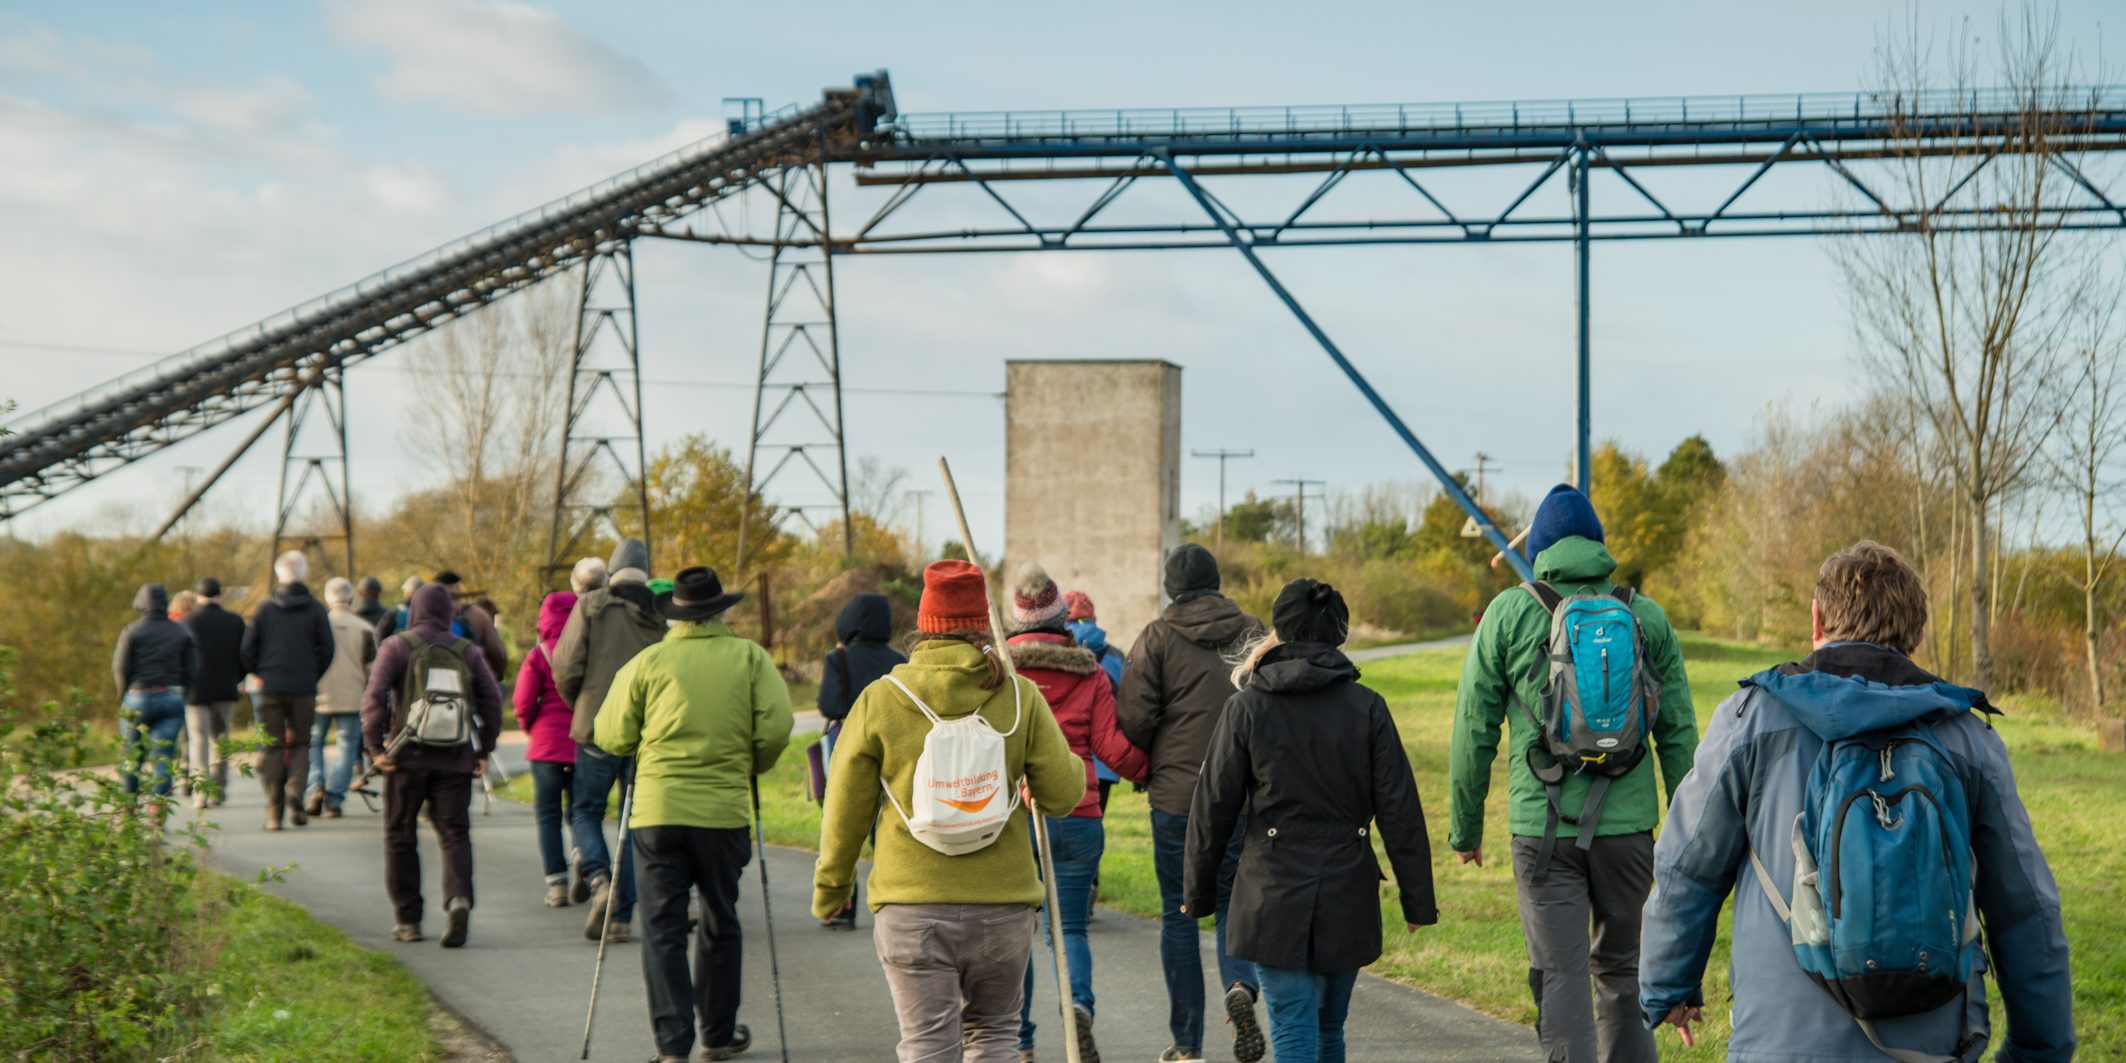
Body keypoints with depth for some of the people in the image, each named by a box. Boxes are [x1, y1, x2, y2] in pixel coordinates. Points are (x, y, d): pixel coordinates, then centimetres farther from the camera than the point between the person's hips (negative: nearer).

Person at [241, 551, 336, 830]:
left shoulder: (264, 608, 2)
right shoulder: (315, 609, 0)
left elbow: (248, 649, 3)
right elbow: (326, 649, -2)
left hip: (270, 689, 1)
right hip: (303, 689, 0)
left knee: (272, 748, 6)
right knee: (300, 744, 11)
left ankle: (274, 812, 1)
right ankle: (295, 790, -15)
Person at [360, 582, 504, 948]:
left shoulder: (396, 647, 1)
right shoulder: (468, 651, 9)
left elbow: (374, 696, -10)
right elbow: (492, 701, 3)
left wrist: (374, 747, -7)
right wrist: (484, 750, 9)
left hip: (407, 756, -1)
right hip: (455, 757, 2)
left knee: (400, 836, 11)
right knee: (455, 833, 2)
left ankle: (407, 919, 12)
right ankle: (459, 898, -24)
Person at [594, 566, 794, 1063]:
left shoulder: (649, 662, 2)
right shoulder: (750, 658, 3)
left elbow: (612, 738, 3)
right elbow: (775, 728, -6)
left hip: (658, 812, -1)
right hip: (725, 811, 1)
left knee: (663, 929, 3)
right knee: (720, 924, 17)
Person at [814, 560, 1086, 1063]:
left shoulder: (878, 701, -3)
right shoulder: (1020, 697, -2)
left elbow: (845, 808, 2)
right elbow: (1063, 792, -1)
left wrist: (831, 885, 17)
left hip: (911, 906, -1)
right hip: (1002, 905, 1)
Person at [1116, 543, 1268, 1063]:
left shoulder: (1159, 637, -4)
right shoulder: (1253, 634, 5)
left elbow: (1133, 718, -8)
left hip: (1177, 796, -2)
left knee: (1179, 916, 7)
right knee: (1233, 902, 16)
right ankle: (1240, 985, -13)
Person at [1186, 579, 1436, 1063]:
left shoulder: (1248, 707, -4)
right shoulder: (1366, 707, -1)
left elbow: (1213, 809, -2)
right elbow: (1399, 810, -2)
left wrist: (1198, 892, 10)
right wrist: (1417, 900, 5)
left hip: (1274, 896, -2)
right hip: (1347, 896, 2)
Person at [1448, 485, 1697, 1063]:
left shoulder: (1510, 613, -1)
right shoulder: (1646, 617, 5)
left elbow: (1474, 729, 1)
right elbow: (1679, 734, 5)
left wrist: (1464, 826, 11)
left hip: (1543, 827, -2)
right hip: (1627, 823, 2)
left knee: (1561, 977, 0)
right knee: (1621, 971, 17)